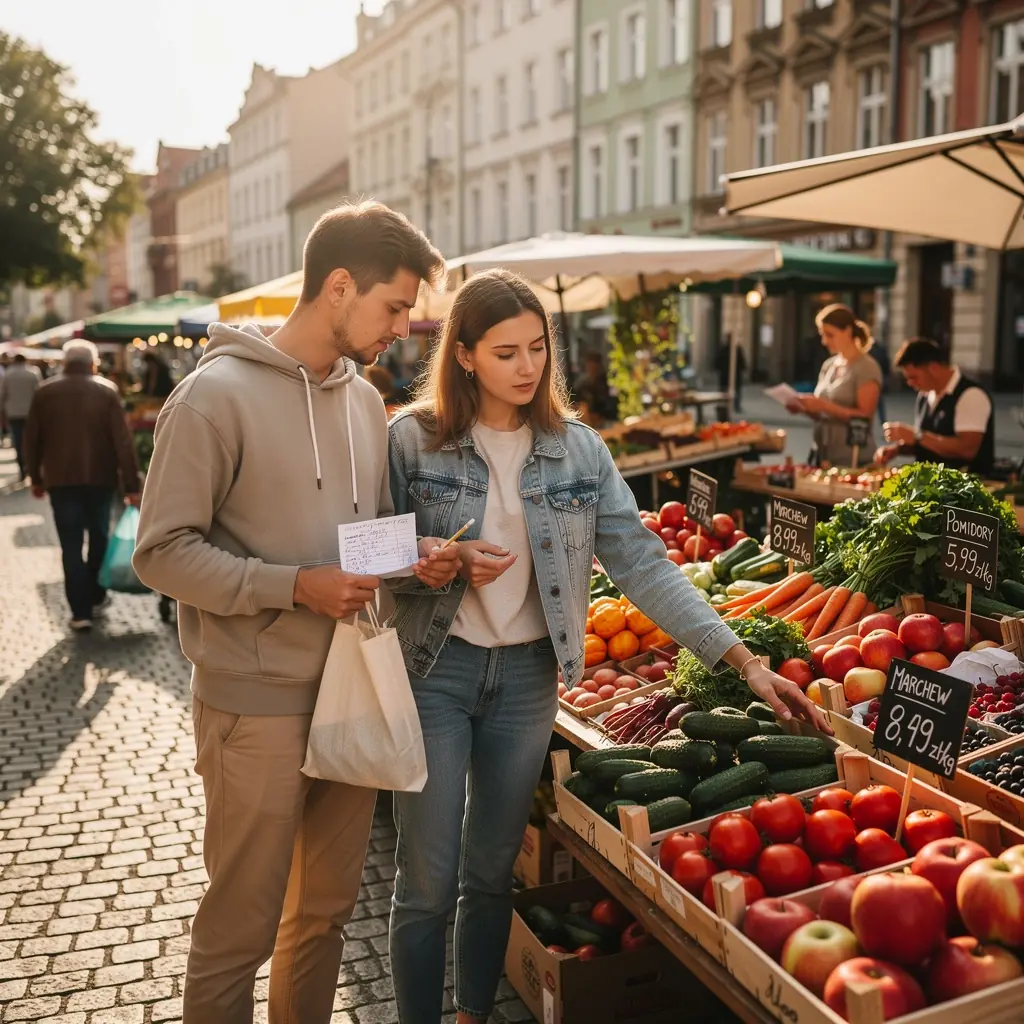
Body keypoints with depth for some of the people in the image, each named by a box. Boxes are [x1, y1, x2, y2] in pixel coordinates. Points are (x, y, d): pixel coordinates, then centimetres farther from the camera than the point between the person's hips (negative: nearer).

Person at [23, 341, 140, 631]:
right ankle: (96, 598, 26)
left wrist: (36, 478, 15)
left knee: (71, 546, 2)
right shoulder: (106, 391, -4)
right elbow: (123, 442, -9)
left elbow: (32, 439, 4)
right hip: (100, 478, 0)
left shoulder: (44, 392, 0)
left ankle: (80, 612, -1)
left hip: (61, 480, 0)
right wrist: (131, 485, -7)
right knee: (99, 538, 18)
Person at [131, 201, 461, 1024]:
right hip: (259, 705, -6)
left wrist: (416, 554, -4)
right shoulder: (216, 394, -13)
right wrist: (296, 587, -21)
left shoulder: (365, 399, 8)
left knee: (328, 907, 19)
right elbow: (162, 552, -14)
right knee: (241, 926, 7)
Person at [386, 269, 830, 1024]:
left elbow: (643, 564, -5)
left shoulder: (578, 448, -2)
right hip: (436, 671, -2)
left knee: (492, 873, 16)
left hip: (528, 677, 3)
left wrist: (744, 660, -11)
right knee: (428, 882, 4)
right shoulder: (411, 438, -9)